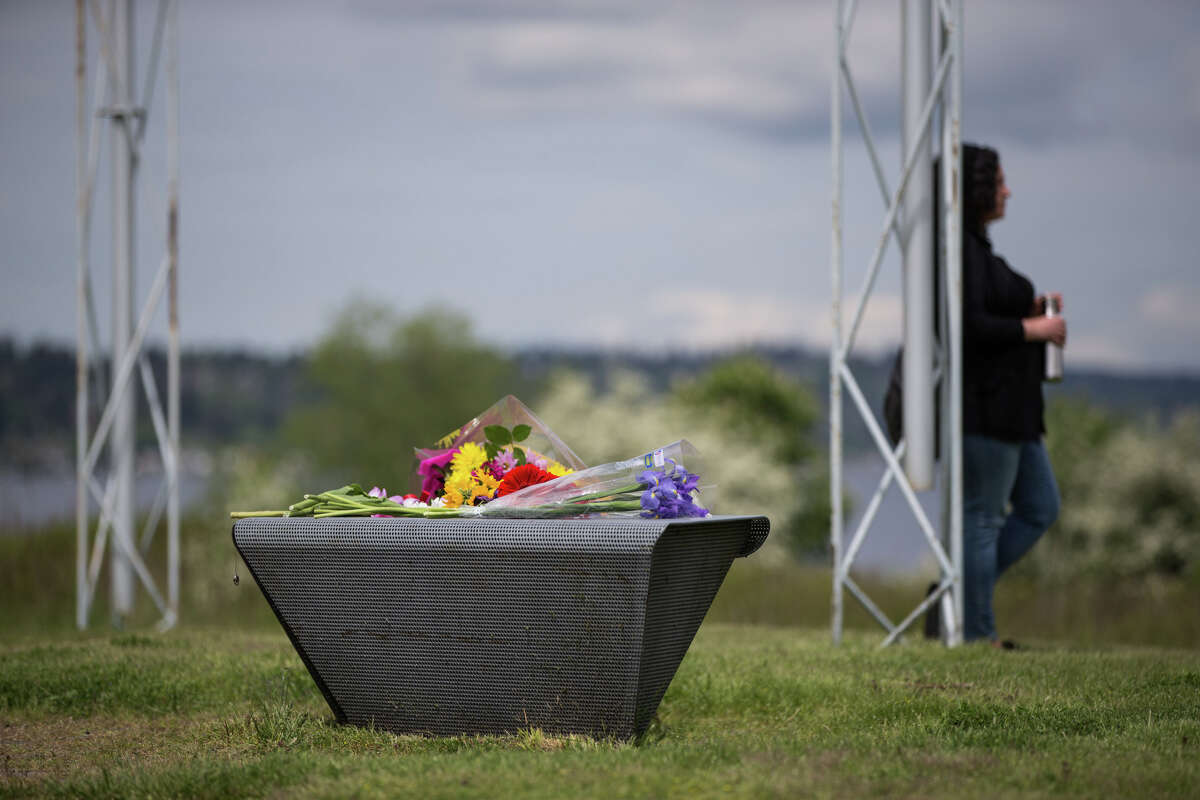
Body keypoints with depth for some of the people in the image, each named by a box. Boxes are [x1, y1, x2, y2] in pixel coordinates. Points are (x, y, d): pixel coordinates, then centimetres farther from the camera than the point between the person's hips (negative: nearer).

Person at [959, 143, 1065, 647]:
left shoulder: (976, 246, 17)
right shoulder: (961, 248, -16)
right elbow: (968, 326, -24)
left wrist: (1031, 313, 11)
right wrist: (1032, 329, -14)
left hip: (1010, 408, 11)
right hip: (982, 403, -11)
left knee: (1041, 508, 14)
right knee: (983, 516, -4)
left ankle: (958, 592, 17)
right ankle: (975, 631, 3)